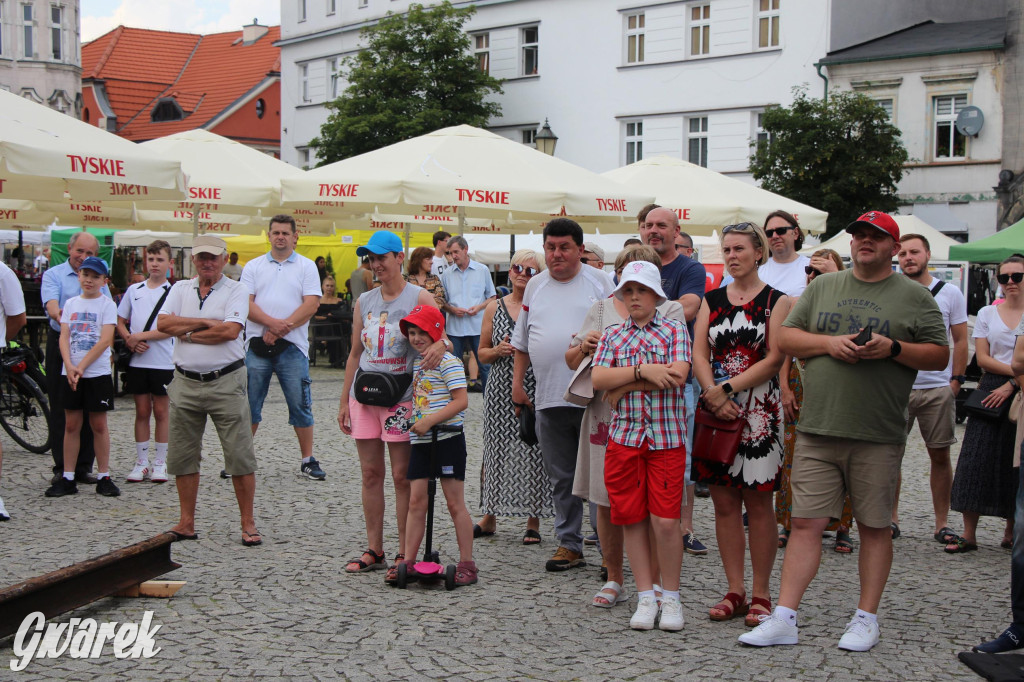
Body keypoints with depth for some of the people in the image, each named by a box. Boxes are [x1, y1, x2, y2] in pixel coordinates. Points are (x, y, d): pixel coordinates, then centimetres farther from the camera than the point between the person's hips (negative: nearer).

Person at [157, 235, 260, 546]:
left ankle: (248, 524, 5)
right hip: (185, 383, 4)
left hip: (226, 383, -4)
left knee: (240, 456, -3)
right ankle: (186, 523, 18)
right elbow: (163, 323, -3)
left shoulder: (236, 290, 0)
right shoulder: (180, 289, 13)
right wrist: (206, 323, -9)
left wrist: (188, 333, -7)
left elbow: (230, 330, -15)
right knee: (182, 455, 8)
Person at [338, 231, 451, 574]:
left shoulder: (420, 298, -2)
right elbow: (355, 353, 17)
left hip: (402, 397, -5)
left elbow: (443, 338, -8)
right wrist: (344, 400, 14)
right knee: (370, 474, 7)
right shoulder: (364, 302, 13)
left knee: (403, 476, -3)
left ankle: (405, 554, 4)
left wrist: (440, 345, -33)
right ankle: (374, 551, 14)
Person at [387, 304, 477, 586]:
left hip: (447, 438, -7)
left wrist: (429, 421, -21)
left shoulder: (447, 362, -10)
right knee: (416, 501, 6)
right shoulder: (416, 364, 14)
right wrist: (416, 423, 13)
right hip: (420, 440, 7)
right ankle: (408, 562, 9)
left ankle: (467, 563, 5)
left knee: (455, 502, -2)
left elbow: (461, 400, -18)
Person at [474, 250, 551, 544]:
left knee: (533, 452, 0)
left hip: (535, 389, -2)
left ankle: (533, 522, 10)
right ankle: (489, 517, 17)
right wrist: (498, 350, -8)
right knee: (495, 450, 4)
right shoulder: (495, 308, 9)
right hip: (501, 390, 2)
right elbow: (482, 353, 13)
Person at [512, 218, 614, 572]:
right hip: (548, 397, 4)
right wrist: (517, 382, 15)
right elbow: (522, 341, 19)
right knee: (561, 479, 11)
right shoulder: (535, 286, 15)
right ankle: (569, 545, 20)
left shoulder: (599, 281, 2)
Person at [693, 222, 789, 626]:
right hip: (714, 409, 4)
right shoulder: (712, 300, 13)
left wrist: (728, 388, -13)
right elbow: (699, 354, 4)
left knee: (757, 502, 0)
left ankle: (761, 593, 7)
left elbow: (774, 359, -8)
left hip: (758, 410, -4)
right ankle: (734, 590, 13)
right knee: (723, 501, 5)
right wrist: (713, 394, -13)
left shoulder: (776, 301, 1)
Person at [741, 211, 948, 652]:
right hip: (817, 431, 2)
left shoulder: (914, 297, 6)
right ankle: (784, 619, 3)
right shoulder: (822, 287, 14)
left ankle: (866, 619, 17)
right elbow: (785, 338, 11)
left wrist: (893, 349, -13)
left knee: (874, 526, 6)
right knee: (805, 523, 0)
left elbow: (940, 355, 3)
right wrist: (828, 342, -6)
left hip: (878, 437, -2)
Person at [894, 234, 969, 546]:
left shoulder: (950, 293, 5)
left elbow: (960, 340, 7)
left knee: (940, 455, 4)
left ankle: (942, 523, 12)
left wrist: (957, 379, -2)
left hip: (938, 388, 0)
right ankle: (891, 518, 14)